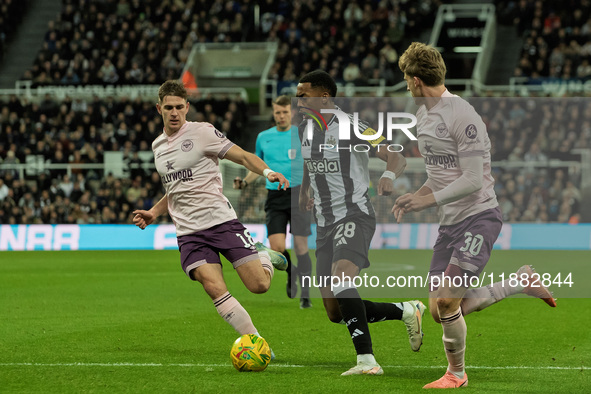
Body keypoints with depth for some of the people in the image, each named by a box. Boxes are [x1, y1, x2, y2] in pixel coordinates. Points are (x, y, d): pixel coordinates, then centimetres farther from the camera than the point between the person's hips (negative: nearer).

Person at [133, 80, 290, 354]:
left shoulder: (202, 132, -2)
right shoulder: (158, 146, 16)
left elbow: (243, 156, -3)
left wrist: (267, 172, -22)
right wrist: (153, 214, 16)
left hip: (221, 220, -4)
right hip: (189, 233, 4)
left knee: (259, 285, -11)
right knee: (215, 288, -20)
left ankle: (265, 255, 26)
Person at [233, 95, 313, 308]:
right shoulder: (263, 137, 12)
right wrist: (244, 182, 6)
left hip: (298, 194, -2)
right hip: (274, 197, 2)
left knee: (300, 246, -6)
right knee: (277, 247, -11)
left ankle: (305, 295, 7)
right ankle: (291, 273, 22)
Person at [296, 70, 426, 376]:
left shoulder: (351, 128, -12)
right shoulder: (305, 131, 10)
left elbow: (397, 158, -19)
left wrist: (388, 175, -38)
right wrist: (304, 190, 34)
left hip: (354, 216, -8)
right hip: (325, 224, 8)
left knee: (341, 277, -35)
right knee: (335, 313, 3)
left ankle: (366, 360, -36)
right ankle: (407, 311, 23)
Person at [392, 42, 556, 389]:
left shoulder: (462, 116, -17)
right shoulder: (424, 116, 13)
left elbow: (472, 180, -21)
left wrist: (430, 199, -22)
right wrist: (417, 196, 8)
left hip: (479, 216, -9)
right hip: (450, 222, 9)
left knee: (446, 299, -19)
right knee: (442, 311, 2)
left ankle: (456, 373, 4)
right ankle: (520, 283, 20)